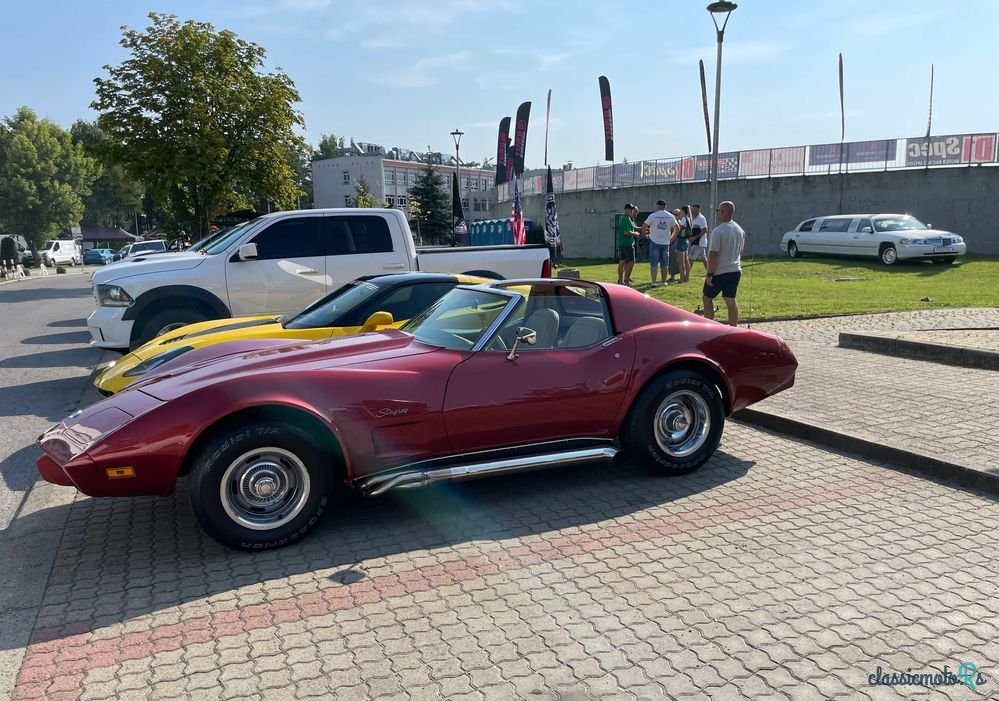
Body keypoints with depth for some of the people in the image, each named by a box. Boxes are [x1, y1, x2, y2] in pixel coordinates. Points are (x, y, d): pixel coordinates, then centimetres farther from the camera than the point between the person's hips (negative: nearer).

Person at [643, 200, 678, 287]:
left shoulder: (653, 215, -7)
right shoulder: (671, 216, 3)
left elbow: (644, 226, -13)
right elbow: (676, 229, 8)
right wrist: (671, 238, 17)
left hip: (654, 242, -3)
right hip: (665, 243, 3)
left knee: (654, 263, -1)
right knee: (664, 264, 13)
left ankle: (653, 282, -5)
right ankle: (664, 281, 19)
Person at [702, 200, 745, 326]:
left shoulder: (718, 231, -18)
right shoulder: (740, 230, 8)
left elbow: (713, 255, -19)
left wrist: (709, 274, -15)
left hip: (719, 272, -7)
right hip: (735, 271, 7)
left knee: (707, 298, 9)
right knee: (731, 301, 9)